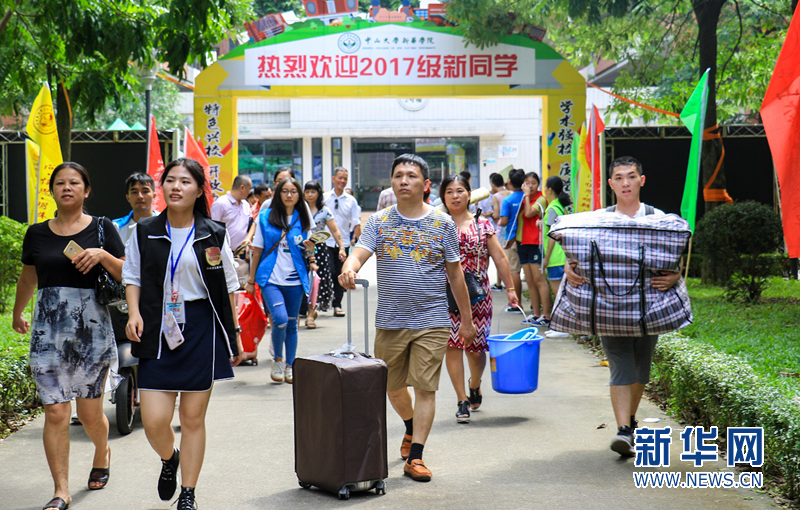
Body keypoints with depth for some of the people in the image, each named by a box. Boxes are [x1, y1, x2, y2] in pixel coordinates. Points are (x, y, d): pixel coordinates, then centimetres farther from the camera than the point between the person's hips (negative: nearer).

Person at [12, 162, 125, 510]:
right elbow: (28, 278, 24)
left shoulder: (102, 229, 3)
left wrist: (102, 255, -16)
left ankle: (102, 453, 37)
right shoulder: (37, 234, 10)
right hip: (48, 329, 2)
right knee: (55, 413, -5)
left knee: (90, 413, 5)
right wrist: (17, 314, 35)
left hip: (92, 327, -2)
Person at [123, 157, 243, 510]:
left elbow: (228, 286, 8)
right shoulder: (145, 232, 6)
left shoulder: (214, 234, 3)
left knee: (193, 417, 4)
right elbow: (132, 276, 11)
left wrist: (235, 332, 6)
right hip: (158, 331, 1)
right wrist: (134, 313, -7)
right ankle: (169, 459, 29)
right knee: (154, 421, -6)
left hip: (202, 328, 0)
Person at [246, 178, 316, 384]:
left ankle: (289, 366, 21)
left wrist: (311, 256, -11)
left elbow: (308, 249, 13)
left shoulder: (303, 219, 8)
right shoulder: (265, 217, 4)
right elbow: (257, 250, 7)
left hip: (295, 280, 2)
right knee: (280, 319, -19)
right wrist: (251, 280, 7)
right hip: (271, 279, -2)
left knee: (291, 324, 7)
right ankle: (277, 359, 3)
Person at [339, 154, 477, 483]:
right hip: (390, 320, 2)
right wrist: (348, 270, -35)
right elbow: (359, 253, -11)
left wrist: (467, 320, 9)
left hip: (432, 322, -2)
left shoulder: (443, 224, 2)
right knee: (392, 385, 15)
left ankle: (415, 457, 0)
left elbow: (455, 274, 7)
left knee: (425, 388, -5)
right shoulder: (379, 222, 4)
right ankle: (411, 429, 43)